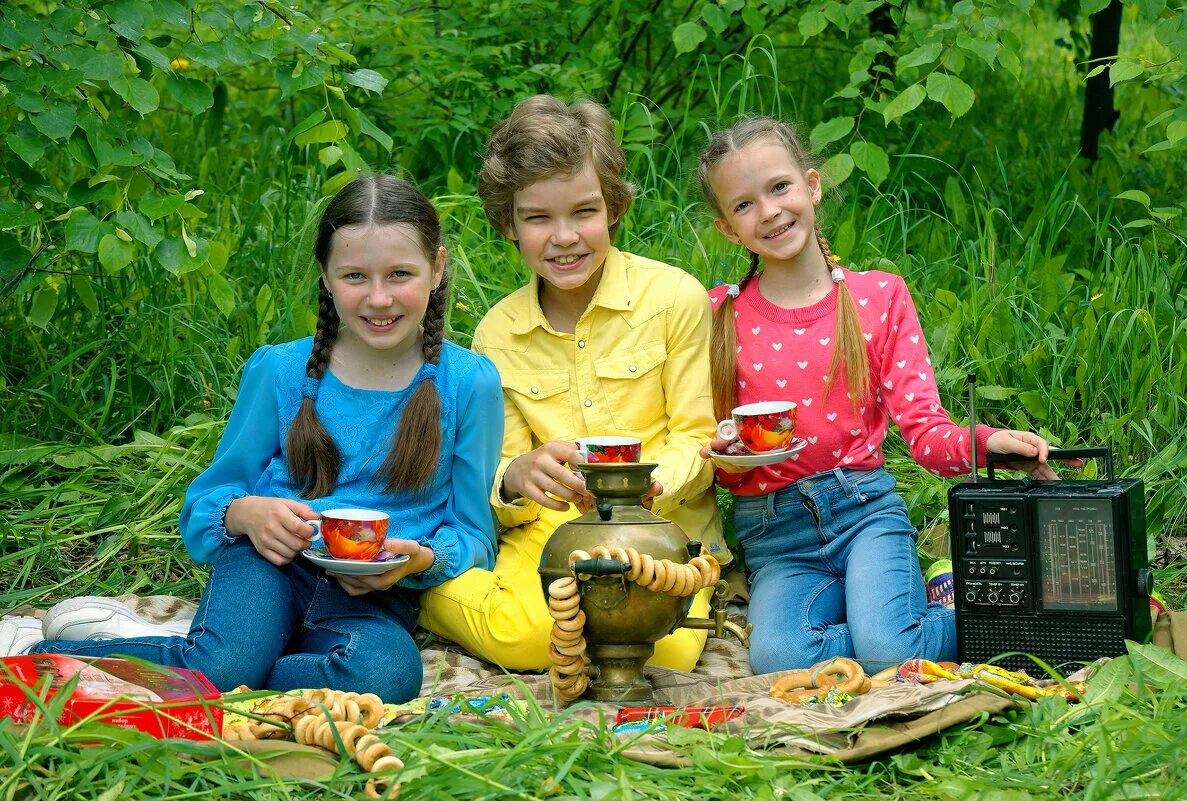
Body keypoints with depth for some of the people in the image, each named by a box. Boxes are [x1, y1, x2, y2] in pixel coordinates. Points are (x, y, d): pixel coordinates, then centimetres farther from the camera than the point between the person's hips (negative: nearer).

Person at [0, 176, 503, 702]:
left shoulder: (469, 384, 2)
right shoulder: (279, 371, 5)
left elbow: (471, 536, 7)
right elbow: (210, 498, 12)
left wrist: (420, 560, -15)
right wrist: (245, 512, -12)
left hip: (372, 600, 1)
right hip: (268, 563, -1)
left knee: (387, 670, -37)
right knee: (222, 661, -37)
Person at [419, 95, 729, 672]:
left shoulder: (675, 299, -5)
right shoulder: (496, 335, 4)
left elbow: (697, 436, -2)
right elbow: (506, 465, 4)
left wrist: (647, 484, -25)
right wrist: (517, 477, -22)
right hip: (550, 530, 1)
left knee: (660, 648, -32)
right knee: (521, 637, -31)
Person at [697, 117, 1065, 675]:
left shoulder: (879, 296, 4)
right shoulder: (718, 315, 4)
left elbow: (924, 429, -2)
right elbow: (711, 457, 9)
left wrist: (985, 441, -23)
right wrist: (721, 457, -15)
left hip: (864, 506, -1)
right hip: (775, 532, 1)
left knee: (883, 649, -30)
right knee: (776, 657, -30)